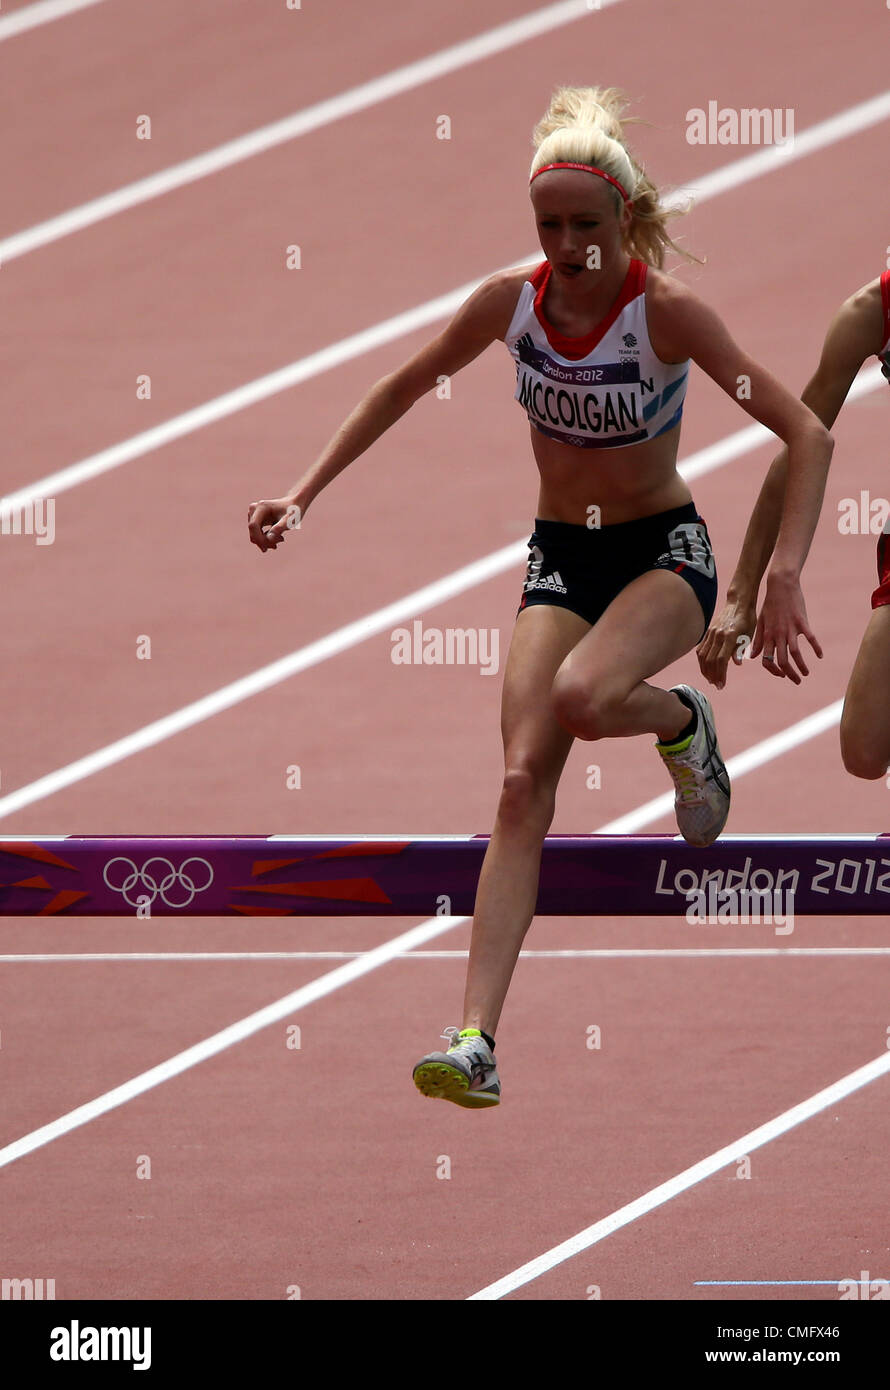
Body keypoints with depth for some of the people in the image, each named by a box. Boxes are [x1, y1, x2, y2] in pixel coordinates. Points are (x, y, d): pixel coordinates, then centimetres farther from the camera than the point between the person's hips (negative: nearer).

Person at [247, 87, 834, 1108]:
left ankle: (681, 723, 4)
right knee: (524, 785, -14)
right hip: (558, 557, 3)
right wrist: (305, 491, 7)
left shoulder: (666, 311, -19)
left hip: (663, 552, -3)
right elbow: (404, 387, 11)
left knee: (581, 697, -35)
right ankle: (476, 1042, -22)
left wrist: (784, 574, -31)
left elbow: (805, 434, -20)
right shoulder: (510, 301, -7)